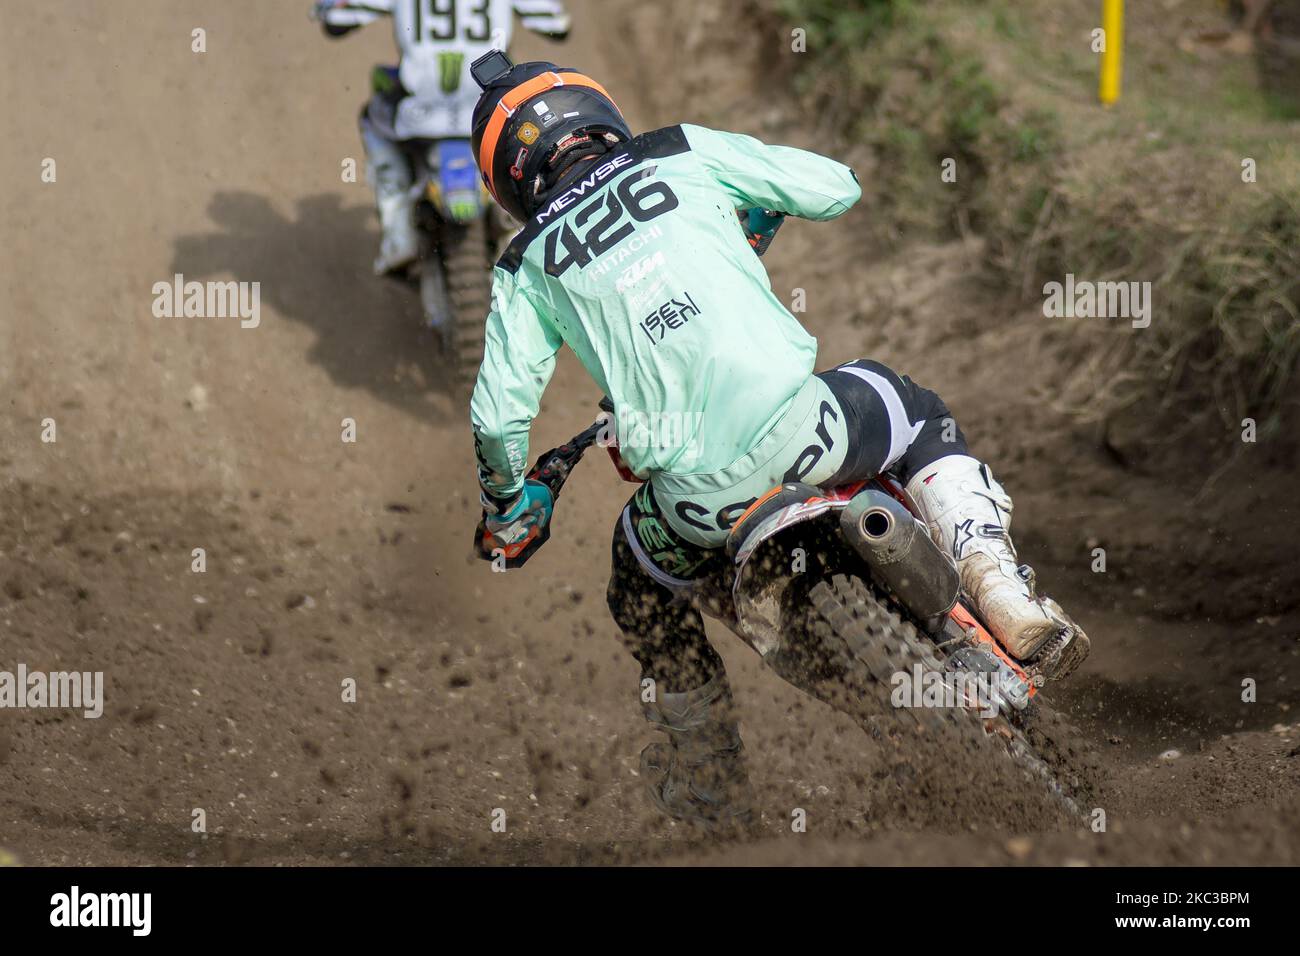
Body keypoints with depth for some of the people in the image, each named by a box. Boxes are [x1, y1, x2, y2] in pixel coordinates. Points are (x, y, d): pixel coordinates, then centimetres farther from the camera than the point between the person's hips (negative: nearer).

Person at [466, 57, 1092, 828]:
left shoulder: (528, 269, 13)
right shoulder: (684, 154, 11)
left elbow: (498, 416, 8)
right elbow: (836, 187, 14)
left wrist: (507, 503, 27)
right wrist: (758, 215, 36)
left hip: (698, 495, 1)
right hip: (796, 426, 0)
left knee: (644, 591, 34)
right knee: (923, 418, 32)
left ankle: (712, 785, 41)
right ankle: (1012, 605, 14)